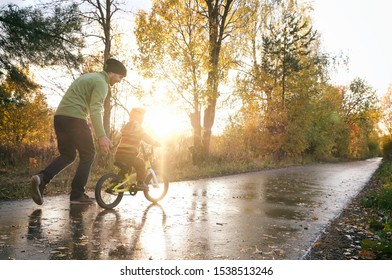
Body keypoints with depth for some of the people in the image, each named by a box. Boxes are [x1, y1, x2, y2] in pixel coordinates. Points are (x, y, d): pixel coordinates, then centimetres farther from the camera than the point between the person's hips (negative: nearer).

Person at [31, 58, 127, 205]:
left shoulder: (88, 77, 25)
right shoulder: (101, 82, -5)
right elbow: (95, 110, -18)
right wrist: (101, 136, -24)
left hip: (59, 116, 9)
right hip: (74, 118, -9)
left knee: (68, 155, 17)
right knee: (88, 154, 4)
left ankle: (42, 178, -3)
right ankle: (77, 194, 4)